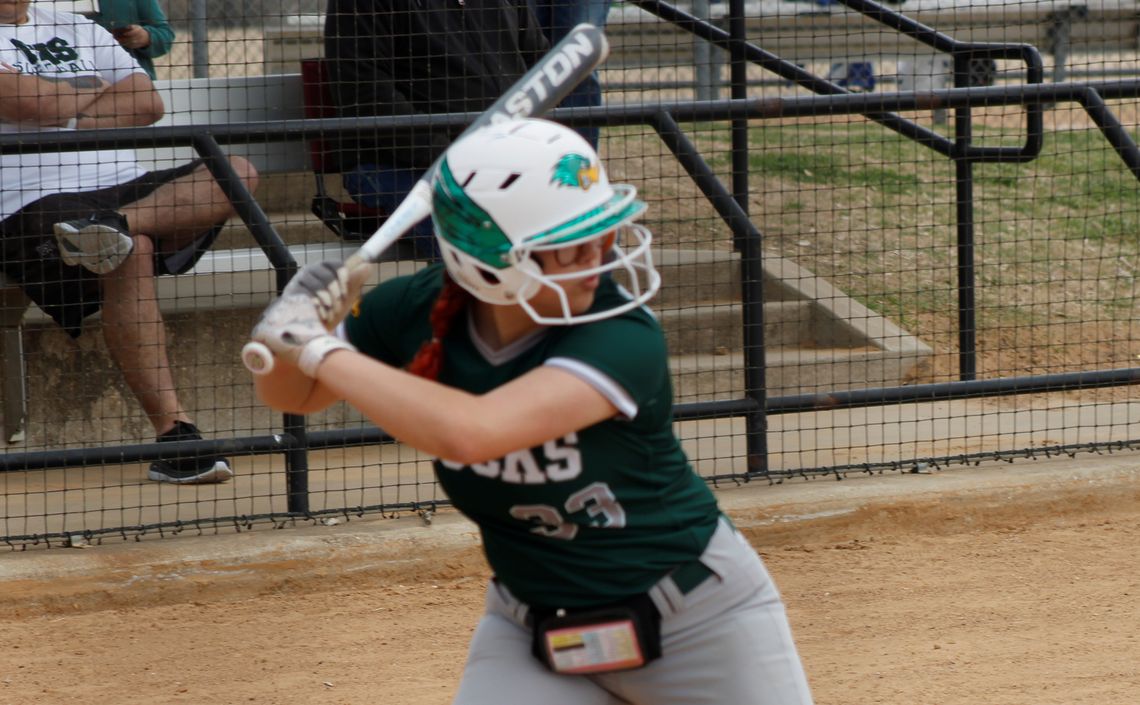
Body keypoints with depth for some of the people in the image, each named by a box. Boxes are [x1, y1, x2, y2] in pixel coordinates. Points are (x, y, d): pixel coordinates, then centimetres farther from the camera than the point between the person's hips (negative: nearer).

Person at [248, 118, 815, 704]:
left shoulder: (623, 337, -30)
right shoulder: (419, 313, -15)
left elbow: (472, 432, -44)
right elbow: (288, 394, 1)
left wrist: (324, 350, -37)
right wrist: (289, 338, -22)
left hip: (700, 617, -3)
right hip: (531, 631, 3)